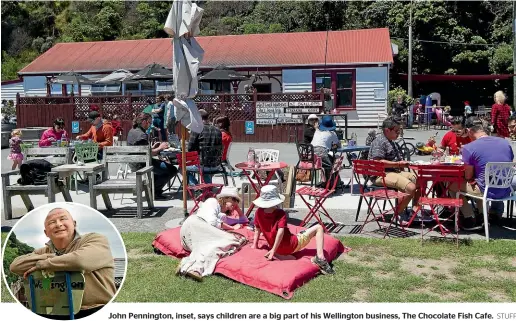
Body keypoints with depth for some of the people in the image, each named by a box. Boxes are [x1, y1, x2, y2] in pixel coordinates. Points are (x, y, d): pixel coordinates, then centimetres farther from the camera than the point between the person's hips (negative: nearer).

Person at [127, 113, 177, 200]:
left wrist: (153, 147, 13)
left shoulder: (132, 131, 12)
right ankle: (154, 189, -2)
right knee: (173, 170, -10)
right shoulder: (142, 135, -20)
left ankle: (155, 189, 21)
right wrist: (160, 148, -9)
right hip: (141, 165, -11)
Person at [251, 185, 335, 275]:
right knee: (318, 228, 2)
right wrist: (273, 250, -24)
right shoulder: (280, 213, -17)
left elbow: (257, 229, 3)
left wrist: (255, 244, 14)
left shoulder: (259, 212, -4)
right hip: (292, 246, -7)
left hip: (280, 251, 7)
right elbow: (280, 232, -26)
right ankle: (320, 257, -11)